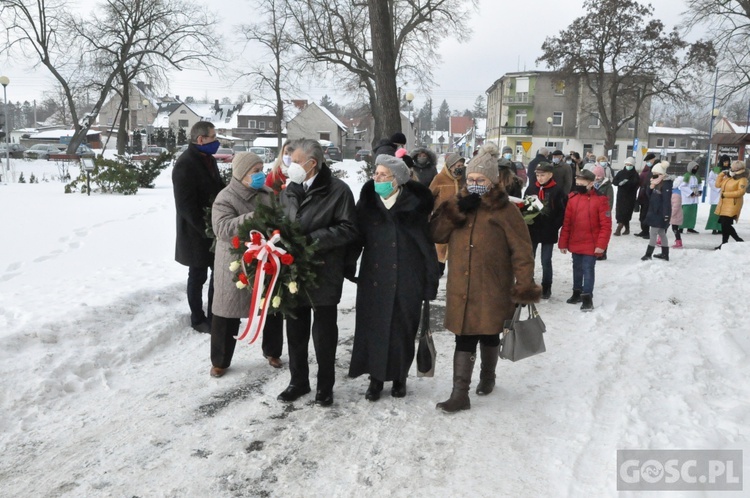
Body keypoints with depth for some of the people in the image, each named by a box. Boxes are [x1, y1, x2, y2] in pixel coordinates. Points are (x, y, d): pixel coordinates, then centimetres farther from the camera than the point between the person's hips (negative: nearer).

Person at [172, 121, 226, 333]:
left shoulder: (208, 159, 10)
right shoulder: (185, 165, -18)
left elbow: (218, 188, 16)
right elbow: (186, 205, -22)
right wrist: (205, 229, -21)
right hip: (197, 233, -8)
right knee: (198, 275, 6)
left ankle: (214, 315, 31)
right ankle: (198, 319, 22)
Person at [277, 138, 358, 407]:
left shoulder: (338, 190, -10)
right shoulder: (289, 190, 9)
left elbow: (347, 230, -14)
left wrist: (310, 239, -20)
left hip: (324, 274, -5)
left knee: (324, 332, 8)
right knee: (295, 329, 15)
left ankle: (325, 386, 25)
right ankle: (298, 381, 33)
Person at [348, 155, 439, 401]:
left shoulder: (414, 204, -7)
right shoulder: (367, 201, 2)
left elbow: (426, 242, -5)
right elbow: (357, 238, 4)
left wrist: (431, 279, -6)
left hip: (406, 280, -2)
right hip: (373, 279, 3)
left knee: (402, 329, 8)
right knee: (373, 328, 6)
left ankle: (399, 377, 27)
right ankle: (376, 378, 23)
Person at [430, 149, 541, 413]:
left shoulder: (505, 210, -7)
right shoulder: (457, 206, 8)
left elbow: (521, 251, -10)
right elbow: (436, 234, -2)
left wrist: (525, 288, -15)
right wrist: (456, 210, -15)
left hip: (492, 291, -2)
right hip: (461, 290, 3)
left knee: (489, 336, 16)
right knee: (464, 339, 2)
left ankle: (487, 376, 41)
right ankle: (460, 394, 7)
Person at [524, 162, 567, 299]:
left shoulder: (557, 190, -8)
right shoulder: (531, 189, 2)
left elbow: (563, 211, -7)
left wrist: (554, 226, -12)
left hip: (548, 232, -3)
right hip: (532, 231, 3)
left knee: (546, 261, 8)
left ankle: (546, 288, 22)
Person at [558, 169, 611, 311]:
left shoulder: (600, 199, -10)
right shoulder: (573, 198, 1)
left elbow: (606, 225, -11)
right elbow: (566, 223, 4)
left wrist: (601, 244, -15)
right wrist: (563, 243, 4)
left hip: (591, 245, -4)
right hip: (575, 244, 5)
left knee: (588, 269, 0)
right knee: (577, 268, 17)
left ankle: (587, 297, 9)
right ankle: (577, 292, 32)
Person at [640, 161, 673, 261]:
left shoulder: (666, 184, -16)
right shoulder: (658, 183, 13)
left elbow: (667, 200, -21)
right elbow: (651, 196, 19)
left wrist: (666, 214, -25)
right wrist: (651, 187, 1)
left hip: (660, 213, -10)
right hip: (655, 211, 10)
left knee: (653, 233, -8)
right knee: (661, 233, 15)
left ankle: (648, 254, -5)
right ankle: (665, 254, 23)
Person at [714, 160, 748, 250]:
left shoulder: (742, 180, -8)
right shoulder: (728, 177, 15)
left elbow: (741, 192, -19)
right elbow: (718, 184, 22)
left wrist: (725, 194, -18)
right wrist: (721, 174, 11)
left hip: (732, 205, -8)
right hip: (724, 204, 8)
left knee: (726, 224, -11)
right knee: (725, 224, 10)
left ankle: (724, 244, -1)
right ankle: (738, 240, 22)